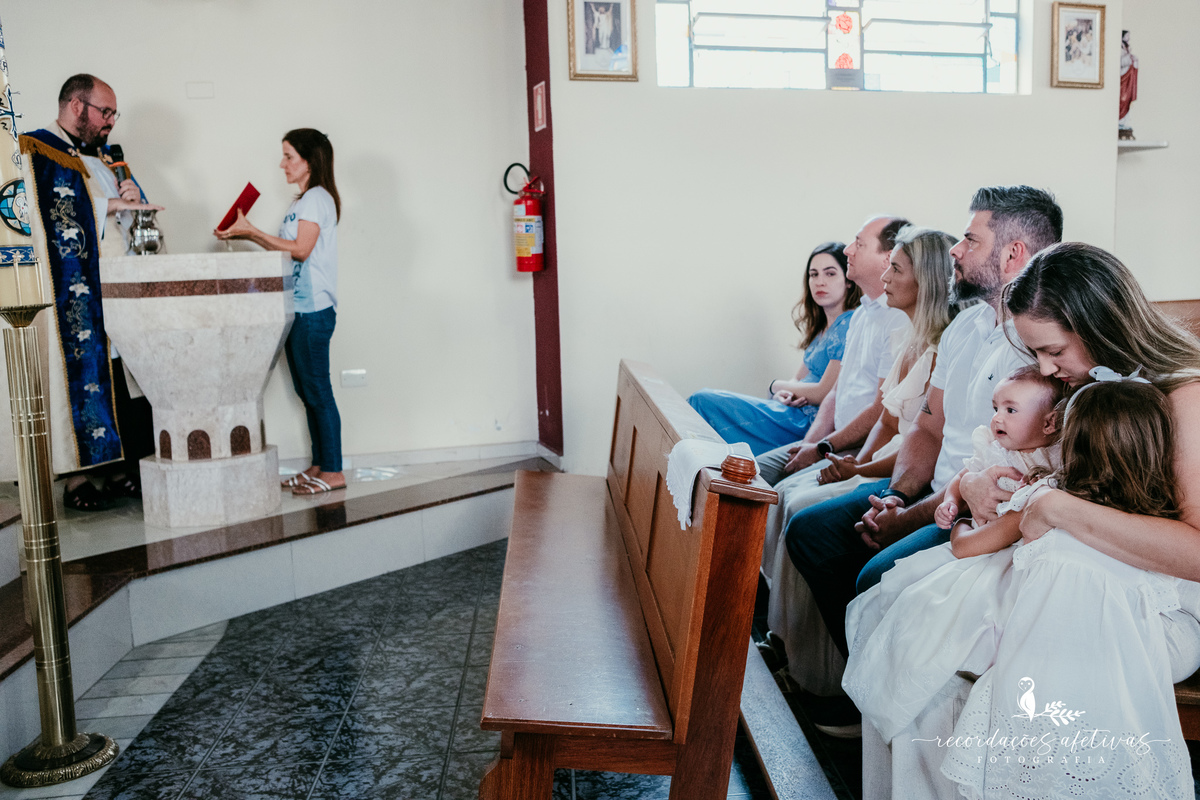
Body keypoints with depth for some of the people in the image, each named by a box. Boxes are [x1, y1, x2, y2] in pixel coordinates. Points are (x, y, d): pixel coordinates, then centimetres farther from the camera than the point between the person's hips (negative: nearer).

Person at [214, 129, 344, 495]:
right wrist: (244, 235, 13)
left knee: (317, 390, -7)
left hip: (314, 309, -10)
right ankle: (318, 465, 18)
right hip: (296, 308, 10)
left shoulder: (318, 198, -8)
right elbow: (285, 249, 19)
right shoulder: (301, 201, 22)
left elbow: (301, 248, -18)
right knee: (306, 390, 11)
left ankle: (333, 471, -2)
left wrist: (252, 231, -14)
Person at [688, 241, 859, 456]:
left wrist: (777, 386, 0)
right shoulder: (823, 326, 17)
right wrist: (783, 392, -8)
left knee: (704, 401, -13)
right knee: (703, 400, 0)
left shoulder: (847, 325, -13)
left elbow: (824, 394, -16)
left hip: (809, 420, -9)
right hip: (796, 411, 9)